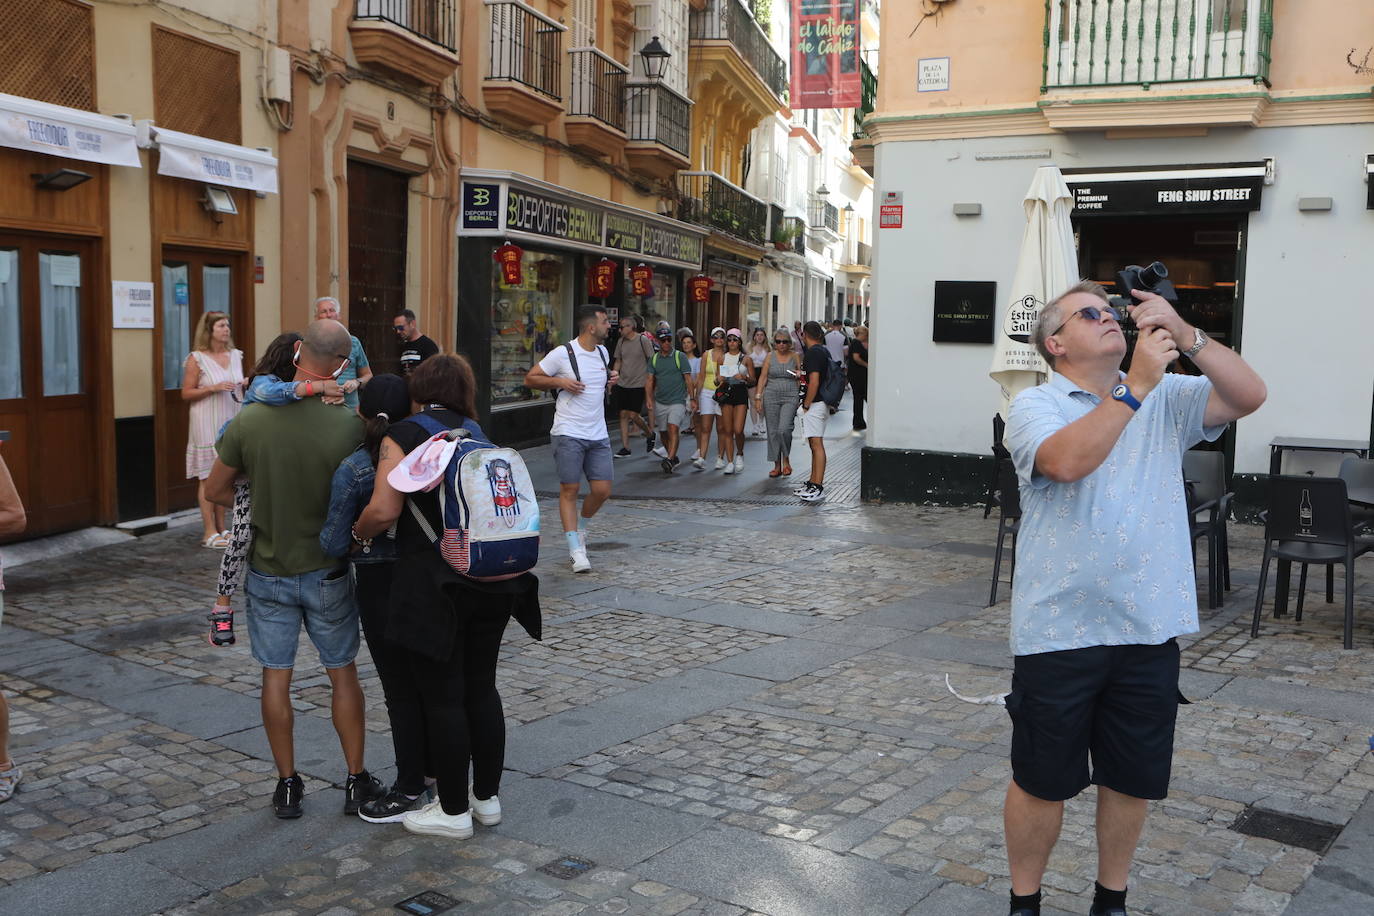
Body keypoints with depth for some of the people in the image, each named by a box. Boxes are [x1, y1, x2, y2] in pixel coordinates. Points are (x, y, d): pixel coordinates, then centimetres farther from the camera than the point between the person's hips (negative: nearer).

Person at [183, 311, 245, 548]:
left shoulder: (235, 355, 11)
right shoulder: (196, 359, -6)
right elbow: (186, 393, -7)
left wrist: (246, 384, 2)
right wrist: (213, 388, -17)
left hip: (231, 421, 6)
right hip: (207, 424, -5)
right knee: (208, 476, -3)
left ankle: (221, 527, 14)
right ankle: (209, 532, 0)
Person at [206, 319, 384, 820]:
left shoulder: (250, 419, -11)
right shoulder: (349, 425, -18)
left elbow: (215, 489, 1)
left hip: (268, 572, 1)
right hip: (327, 572, -1)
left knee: (276, 677, 12)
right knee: (343, 674, 13)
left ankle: (287, 785, 21)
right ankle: (357, 781, 20)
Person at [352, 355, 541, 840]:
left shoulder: (403, 436, -6)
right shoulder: (476, 432, 12)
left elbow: (384, 510, -14)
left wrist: (358, 535, 4)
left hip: (435, 587, -6)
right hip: (492, 584, 6)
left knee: (440, 698, 5)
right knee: (481, 688, 16)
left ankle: (453, 811, 15)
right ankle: (487, 798, 27)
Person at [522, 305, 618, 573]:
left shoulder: (602, 352, 12)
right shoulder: (562, 354, -9)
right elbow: (530, 378, -2)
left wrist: (611, 378, 10)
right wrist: (560, 382, -16)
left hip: (598, 435, 6)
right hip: (569, 433, -6)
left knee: (602, 490, 1)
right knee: (569, 490, -2)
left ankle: (580, 528, 30)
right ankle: (576, 550, 5)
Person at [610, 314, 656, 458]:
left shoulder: (643, 340, -8)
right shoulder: (621, 342, 8)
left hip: (638, 384, -5)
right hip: (622, 384, 5)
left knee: (633, 415, -8)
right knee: (623, 415, 2)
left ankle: (650, 434, 20)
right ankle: (625, 448, 8)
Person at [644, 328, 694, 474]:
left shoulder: (680, 357, -2)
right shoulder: (654, 359, 8)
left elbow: (688, 379, -1)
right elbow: (649, 380, 7)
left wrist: (691, 398, -4)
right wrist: (648, 398, -6)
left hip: (677, 401, -5)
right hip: (660, 402, 5)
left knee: (673, 428, -21)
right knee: (663, 433, 10)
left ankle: (670, 459, -28)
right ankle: (674, 458, 27)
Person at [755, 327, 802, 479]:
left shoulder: (795, 357, 5)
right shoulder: (770, 357, 6)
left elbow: (801, 379, 14)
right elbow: (763, 377, 6)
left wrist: (799, 375, -9)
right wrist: (758, 396, -2)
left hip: (790, 398, -2)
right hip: (771, 396, 2)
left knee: (784, 429, -17)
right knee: (773, 431, 2)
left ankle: (786, 461, 4)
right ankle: (777, 466, 11)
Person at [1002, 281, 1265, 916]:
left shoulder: (1166, 399, 8)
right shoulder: (1034, 406, -5)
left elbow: (1249, 396, -5)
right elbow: (1067, 461, -25)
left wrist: (1184, 334, -15)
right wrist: (1135, 386, -26)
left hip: (1150, 629, 4)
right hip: (1059, 631, -4)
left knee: (1133, 780, 16)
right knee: (1042, 782, 9)